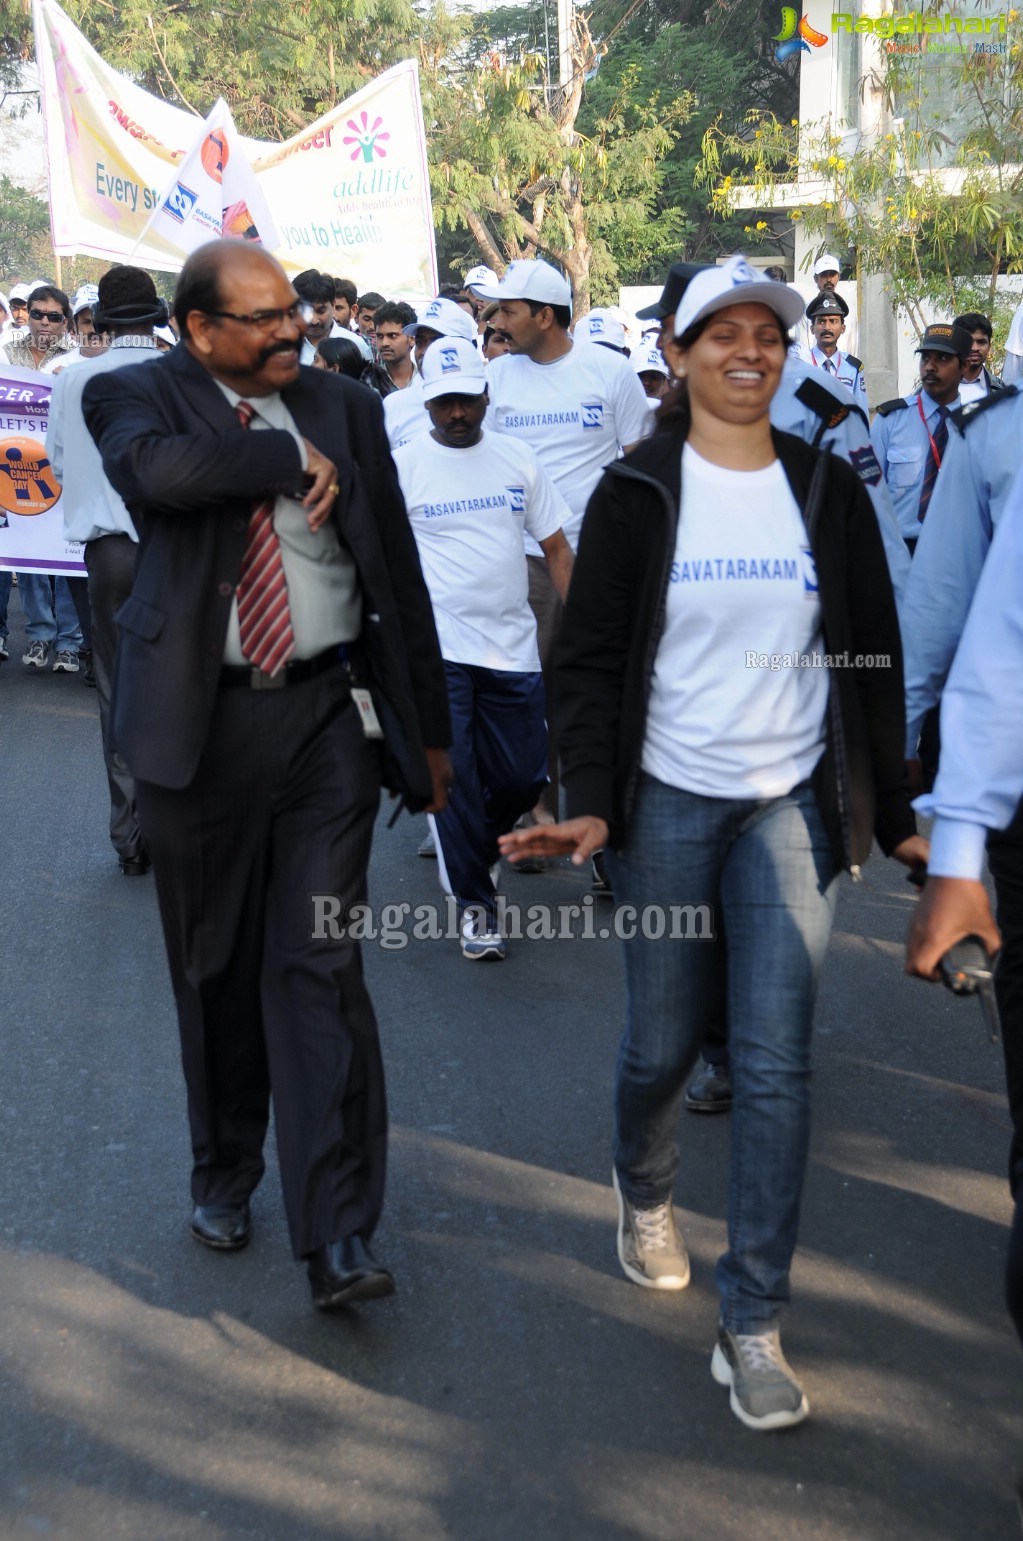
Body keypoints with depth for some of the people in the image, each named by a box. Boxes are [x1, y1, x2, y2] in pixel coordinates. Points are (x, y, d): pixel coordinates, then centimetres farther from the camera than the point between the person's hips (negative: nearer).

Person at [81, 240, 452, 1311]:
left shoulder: (345, 408, 8)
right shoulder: (133, 396, 0)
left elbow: (399, 574, 11)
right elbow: (154, 469, -26)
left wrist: (428, 726, 11)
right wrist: (293, 460, -13)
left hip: (326, 711, 1)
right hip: (199, 718, 0)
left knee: (321, 964, -5)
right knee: (214, 967, 12)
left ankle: (337, 1235, -2)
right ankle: (224, 1173, 33)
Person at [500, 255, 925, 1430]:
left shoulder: (827, 489, 4)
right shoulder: (638, 493, -1)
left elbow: (871, 660, 7)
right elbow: (590, 658, -2)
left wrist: (893, 814, 6)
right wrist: (590, 802, -14)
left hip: (791, 804, 1)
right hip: (666, 802, -1)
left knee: (774, 1060, -2)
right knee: (662, 1043, 9)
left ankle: (752, 1323, 9)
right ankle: (644, 1192, 43)